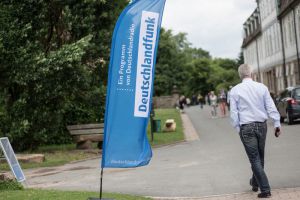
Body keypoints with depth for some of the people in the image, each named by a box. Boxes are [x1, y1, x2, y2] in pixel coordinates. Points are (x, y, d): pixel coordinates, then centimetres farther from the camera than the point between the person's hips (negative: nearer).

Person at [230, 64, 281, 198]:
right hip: (261, 125, 3)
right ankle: (255, 183, 35)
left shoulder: (235, 90, -3)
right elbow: (271, 107, 1)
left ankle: (265, 189, -6)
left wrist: (238, 128, 5)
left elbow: (233, 112, -3)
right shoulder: (262, 87, 1)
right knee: (260, 157, 19)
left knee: (255, 158, -1)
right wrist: (277, 123, 4)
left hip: (246, 127, -3)